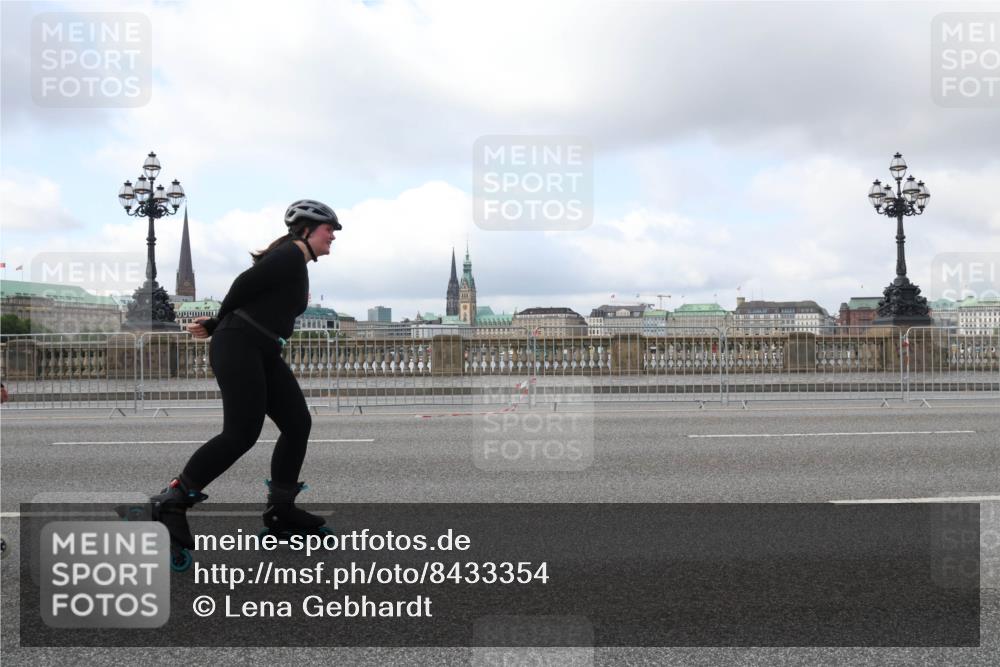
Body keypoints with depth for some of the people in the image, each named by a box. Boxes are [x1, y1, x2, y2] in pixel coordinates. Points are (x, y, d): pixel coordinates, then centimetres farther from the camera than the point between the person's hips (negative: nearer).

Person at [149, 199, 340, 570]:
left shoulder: (296, 265, 24)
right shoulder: (290, 255, -7)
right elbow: (245, 283, -11)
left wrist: (215, 327, 12)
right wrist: (219, 324, 4)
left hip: (263, 353, 10)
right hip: (239, 346, -10)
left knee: (298, 424, 5)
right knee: (241, 433, -18)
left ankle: (280, 512, 12)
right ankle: (170, 504, -10)